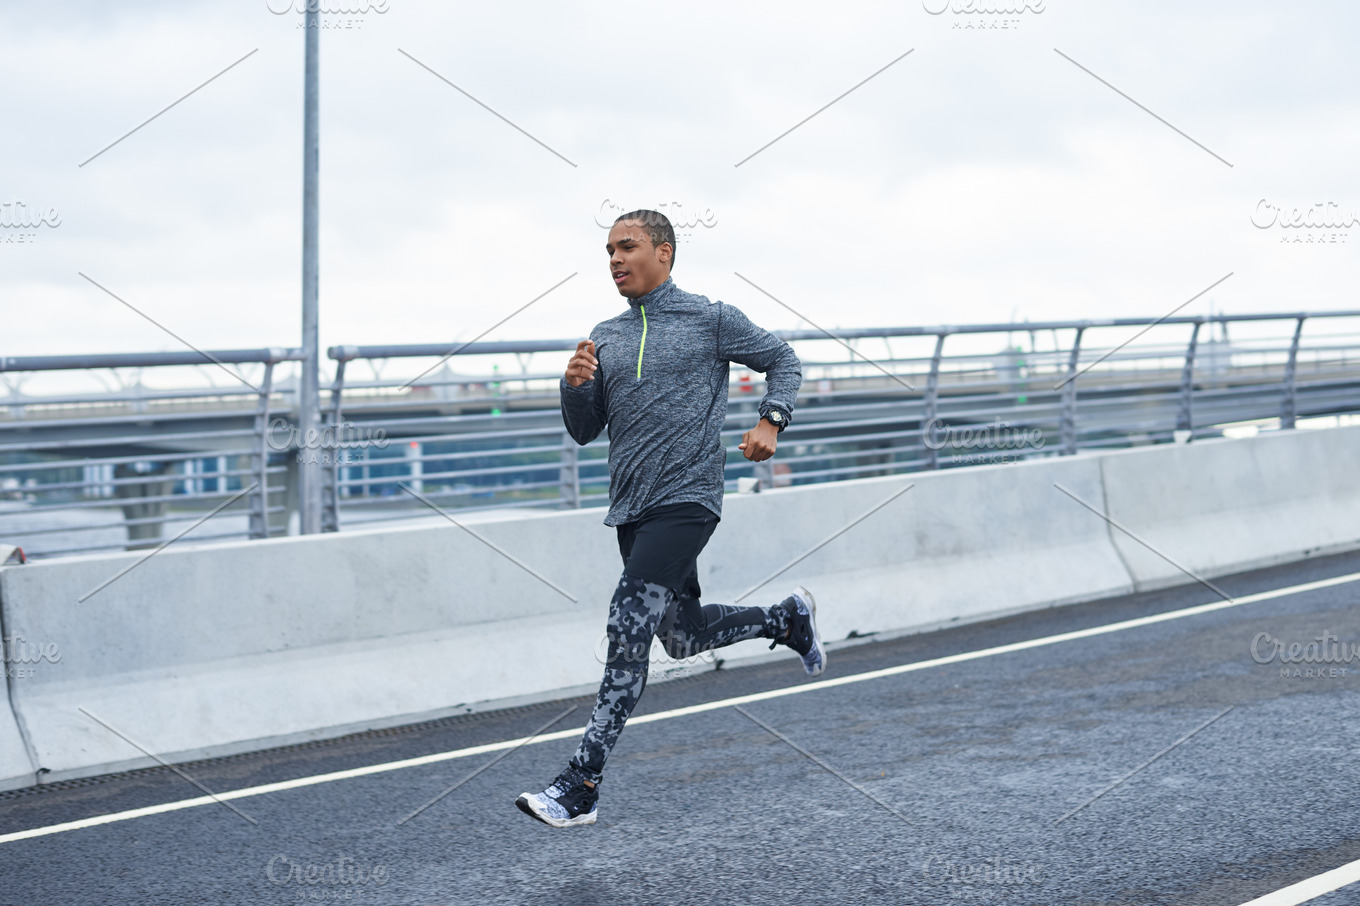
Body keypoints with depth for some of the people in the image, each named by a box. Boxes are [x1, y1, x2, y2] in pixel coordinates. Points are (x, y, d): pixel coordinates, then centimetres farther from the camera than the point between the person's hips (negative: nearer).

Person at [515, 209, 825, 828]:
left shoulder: (711, 320, -1)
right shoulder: (604, 337, 13)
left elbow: (782, 360, 11)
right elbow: (584, 432, 15)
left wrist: (770, 423, -5)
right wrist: (575, 387, -6)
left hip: (686, 499, -7)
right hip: (631, 508, 7)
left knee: (629, 625, -17)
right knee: (683, 634, 16)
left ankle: (580, 788, -16)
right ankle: (788, 619, 42)